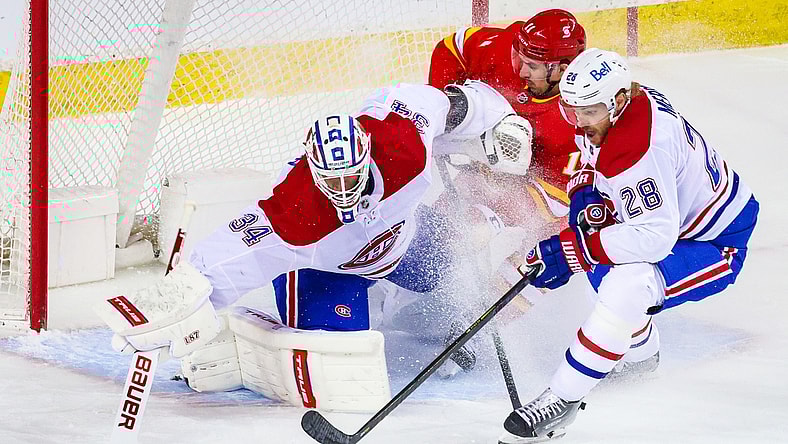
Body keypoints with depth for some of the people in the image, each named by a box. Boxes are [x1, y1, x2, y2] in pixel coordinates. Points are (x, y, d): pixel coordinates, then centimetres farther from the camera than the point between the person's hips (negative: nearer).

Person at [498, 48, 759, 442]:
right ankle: (640, 346, 42)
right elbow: (596, 160, 15)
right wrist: (586, 193, -6)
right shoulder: (609, 110, -7)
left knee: (626, 288, -30)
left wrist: (571, 249, -35)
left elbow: (654, 236, -38)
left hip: (717, 243, -11)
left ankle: (563, 398, -22)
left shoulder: (640, 150, -35)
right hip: (676, 217, 11)